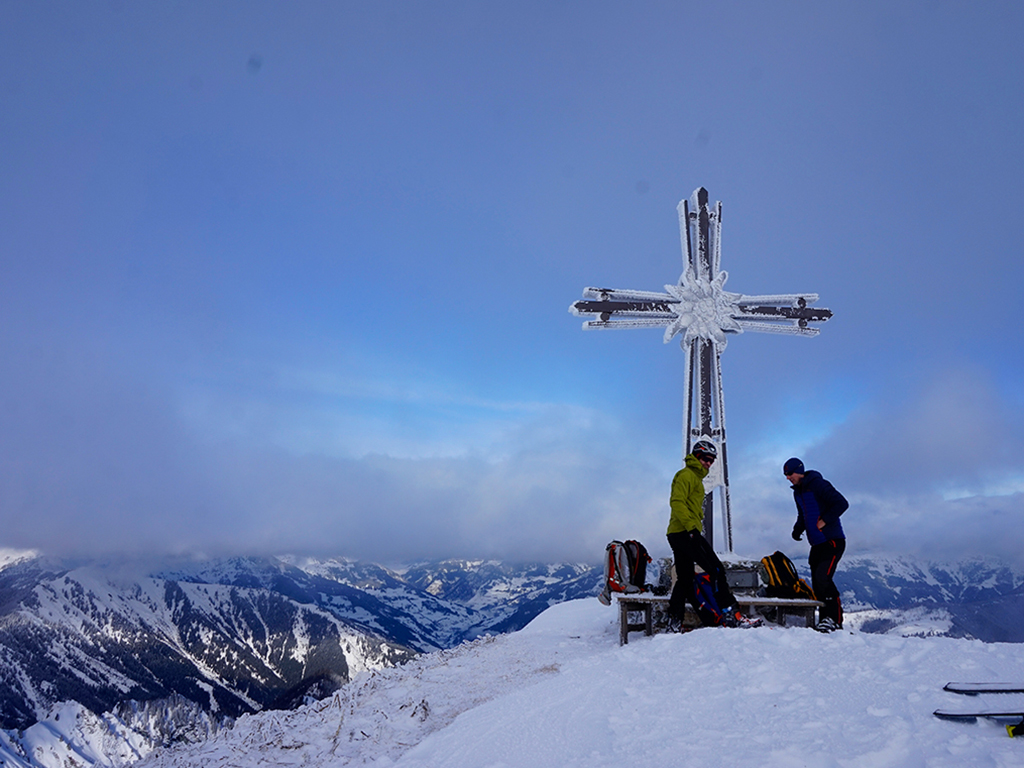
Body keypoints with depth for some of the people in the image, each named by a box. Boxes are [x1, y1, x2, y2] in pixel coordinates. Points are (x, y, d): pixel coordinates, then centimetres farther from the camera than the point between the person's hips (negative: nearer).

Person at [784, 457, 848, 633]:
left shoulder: (818, 485, -13)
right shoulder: (797, 492, 14)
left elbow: (842, 503, -17)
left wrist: (824, 520, -18)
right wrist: (798, 528, 6)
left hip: (833, 542, -8)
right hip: (817, 544, 9)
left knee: (822, 578, -19)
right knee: (817, 584, 5)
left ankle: (835, 619, -11)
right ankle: (825, 619, 13)